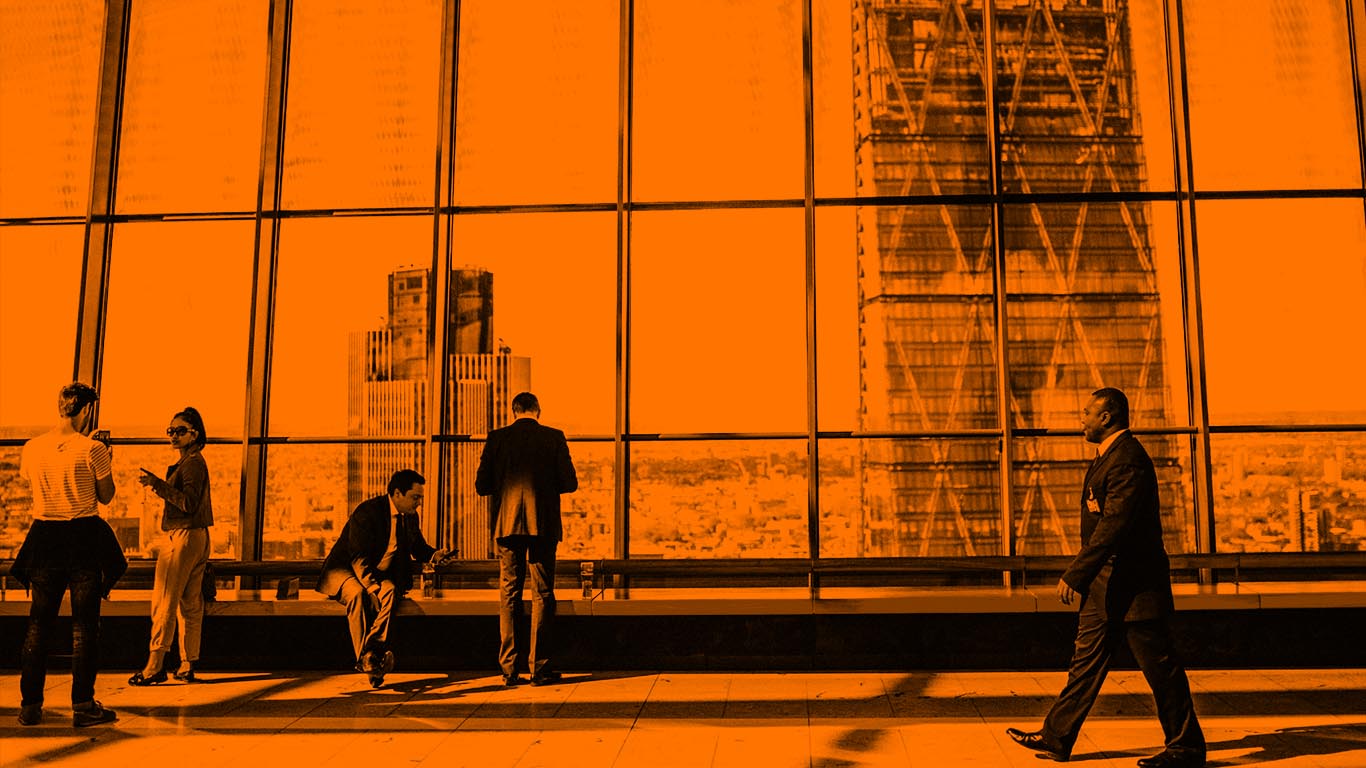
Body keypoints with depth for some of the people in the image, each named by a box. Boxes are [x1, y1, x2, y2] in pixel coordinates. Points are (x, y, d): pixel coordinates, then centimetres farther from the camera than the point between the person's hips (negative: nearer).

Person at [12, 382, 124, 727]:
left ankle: (30, 705, 14)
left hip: (44, 536, 4)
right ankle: (83, 705, 5)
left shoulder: (31, 448, 2)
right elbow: (106, 495, -2)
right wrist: (106, 464, 13)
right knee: (84, 624, 3)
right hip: (84, 537, -4)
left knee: (39, 622, 12)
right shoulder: (92, 449, -11)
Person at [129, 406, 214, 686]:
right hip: (197, 537, 10)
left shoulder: (192, 463, -13)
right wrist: (160, 486, 20)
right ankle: (188, 666, 14)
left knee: (164, 602, -7)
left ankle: (155, 666, -5)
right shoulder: (192, 462, 18)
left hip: (183, 537, -10)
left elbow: (189, 503, -23)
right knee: (190, 604, 10)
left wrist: (159, 484, -26)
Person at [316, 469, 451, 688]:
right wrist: (374, 587, -38)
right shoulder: (367, 512, -20)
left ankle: (372, 652, -38)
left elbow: (418, 547, 20)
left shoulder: (409, 517, 3)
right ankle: (364, 657, -36)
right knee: (357, 593, -38)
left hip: (380, 574, 5)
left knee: (390, 591, -30)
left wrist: (434, 555, -4)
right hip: (346, 570, -5)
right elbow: (359, 559, -25)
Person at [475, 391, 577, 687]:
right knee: (542, 596, 6)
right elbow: (570, 483, -2)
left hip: (507, 525, 1)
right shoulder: (554, 438, -1)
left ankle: (509, 668, 7)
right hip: (543, 526, -1)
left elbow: (481, 485, 0)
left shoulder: (497, 438, 1)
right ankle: (539, 667, 5)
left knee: (509, 596, 8)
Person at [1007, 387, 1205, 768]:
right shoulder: (1106, 457, 14)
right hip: (1107, 583, 10)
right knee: (1087, 658, 12)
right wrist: (1083, 575, 18)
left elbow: (1114, 524, -26)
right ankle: (1056, 737, 18)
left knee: (1159, 666, 1)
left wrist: (1075, 574, -26)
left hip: (1134, 583, -10)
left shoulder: (1128, 458, -19)